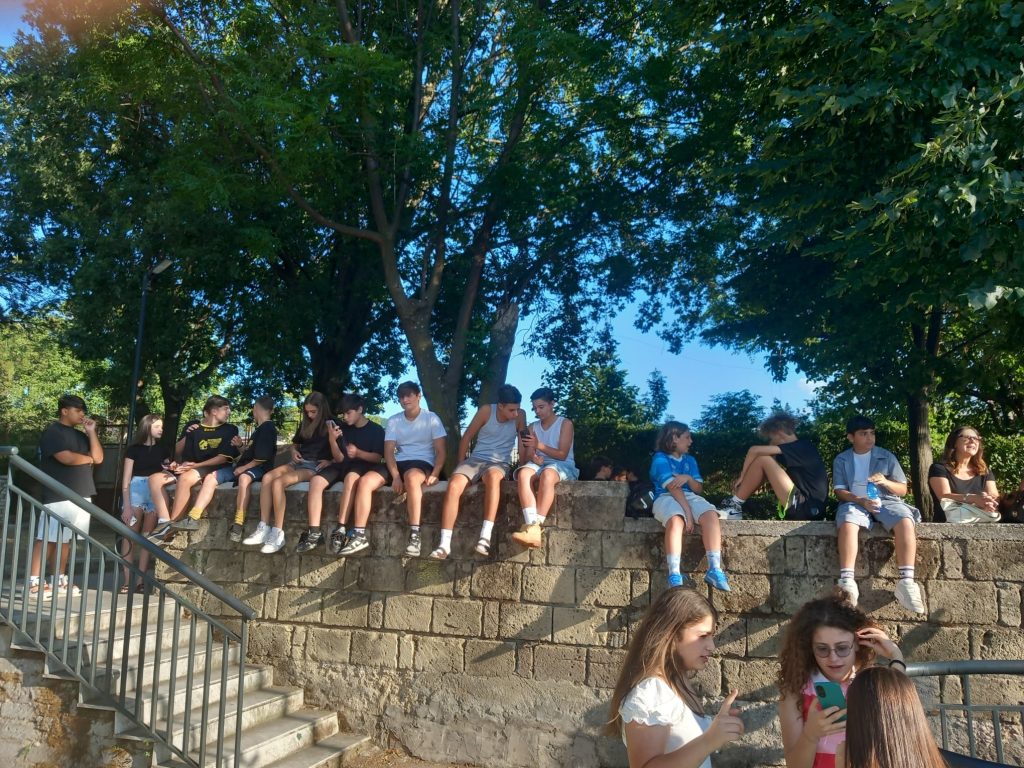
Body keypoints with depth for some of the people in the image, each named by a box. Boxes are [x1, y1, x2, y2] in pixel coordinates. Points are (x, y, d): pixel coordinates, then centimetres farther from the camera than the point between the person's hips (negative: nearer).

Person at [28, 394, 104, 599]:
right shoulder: (52, 431, -6)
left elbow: (98, 458, 10)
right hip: (58, 496, -7)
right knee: (47, 538, -6)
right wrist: (88, 459, 0)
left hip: (81, 495, 8)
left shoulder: (81, 435, 19)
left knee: (65, 539, 10)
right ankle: (34, 582, -3)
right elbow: (66, 458, -19)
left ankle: (60, 580, 14)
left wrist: (91, 432, 2)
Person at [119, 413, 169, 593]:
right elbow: (126, 479, -2)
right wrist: (126, 505, -10)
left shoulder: (162, 450, 15)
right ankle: (127, 580, -7)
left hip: (156, 494, 4)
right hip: (136, 491, -4)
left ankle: (141, 580, 5)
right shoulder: (134, 449, 3)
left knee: (147, 537, 3)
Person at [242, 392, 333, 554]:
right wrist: (294, 452, 8)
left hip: (316, 466, -7)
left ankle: (278, 534, -28)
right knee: (267, 477, -22)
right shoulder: (305, 424, 18)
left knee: (278, 482, -29)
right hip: (299, 462, 7)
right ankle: (264, 529, -24)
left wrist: (329, 461, -19)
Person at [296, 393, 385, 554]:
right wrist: (332, 440, -10)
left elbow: (378, 458, -4)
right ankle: (314, 532, -29)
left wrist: (358, 453, -21)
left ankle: (340, 530, -41)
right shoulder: (343, 428, 12)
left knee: (351, 477, -41)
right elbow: (339, 459, 7)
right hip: (343, 465, 4)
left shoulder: (376, 430, 3)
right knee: (316, 480, -25)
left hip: (363, 466, -4)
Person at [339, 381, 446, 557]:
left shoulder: (431, 419, 2)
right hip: (398, 463, 4)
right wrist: (396, 476, -16)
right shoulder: (393, 421, 11)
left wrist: (434, 475, -20)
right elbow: (389, 452, 2)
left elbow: (441, 451, -2)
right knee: (365, 481, -23)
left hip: (423, 463, -4)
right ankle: (359, 536, -21)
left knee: (411, 477, -42)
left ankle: (414, 535, -41)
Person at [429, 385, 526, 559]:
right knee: (454, 485, -30)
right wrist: (461, 465, 5)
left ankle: (485, 537, -45)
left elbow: (523, 445, 1)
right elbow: (466, 437, 3)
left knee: (493, 476, -40)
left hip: (500, 463, -1)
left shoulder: (520, 416, -2)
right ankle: (445, 544, -30)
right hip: (475, 459, 1)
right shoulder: (487, 410, -5)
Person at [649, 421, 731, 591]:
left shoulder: (690, 460, 23)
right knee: (676, 519, -40)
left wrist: (688, 478, -8)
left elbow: (699, 488, 15)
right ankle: (674, 575, -46)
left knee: (710, 514, -28)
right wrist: (688, 512, -21)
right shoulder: (660, 459, 1)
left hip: (689, 497, 6)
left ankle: (714, 569, -35)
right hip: (666, 498, -5)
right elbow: (673, 488, -12)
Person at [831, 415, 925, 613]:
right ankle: (847, 582, -46)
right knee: (847, 522, -38)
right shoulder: (841, 460, 12)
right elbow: (840, 491, 3)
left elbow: (903, 489, 11)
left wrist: (885, 482, -12)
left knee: (905, 522, -33)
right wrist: (861, 500, -17)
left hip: (886, 501, 1)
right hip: (855, 502, -1)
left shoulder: (886, 456, 13)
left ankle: (906, 582, -37)